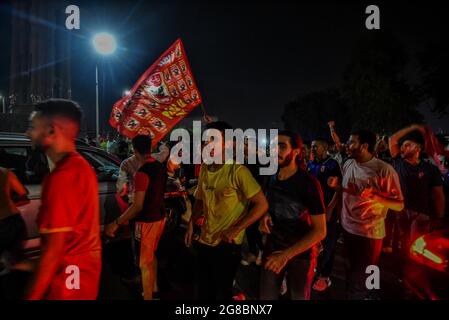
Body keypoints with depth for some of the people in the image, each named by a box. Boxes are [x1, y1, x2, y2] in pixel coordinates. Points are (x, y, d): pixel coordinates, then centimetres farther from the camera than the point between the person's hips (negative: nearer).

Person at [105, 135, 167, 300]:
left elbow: (137, 206, -23)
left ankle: (148, 296, 16)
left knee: (145, 263, 5)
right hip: (160, 217, 9)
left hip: (147, 221, -9)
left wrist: (116, 223, -16)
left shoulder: (142, 172, -23)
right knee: (151, 256, 26)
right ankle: (153, 289, 42)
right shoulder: (160, 167, 3)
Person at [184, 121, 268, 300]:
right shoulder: (204, 168, 2)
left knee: (222, 292, 12)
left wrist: (236, 229, -20)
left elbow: (262, 204, -20)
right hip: (205, 241, 6)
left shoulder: (237, 171, -19)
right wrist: (191, 224, 4)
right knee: (204, 291, 22)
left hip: (227, 244, -6)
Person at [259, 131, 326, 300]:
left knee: (298, 296, 17)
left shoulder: (309, 183, -21)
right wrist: (266, 216, -8)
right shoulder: (272, 178, -3)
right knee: (266, 296, 14)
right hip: (272, 249, 4)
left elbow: (320, 231, -21)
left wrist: (286, 254, -28)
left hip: (300, 254, -4)